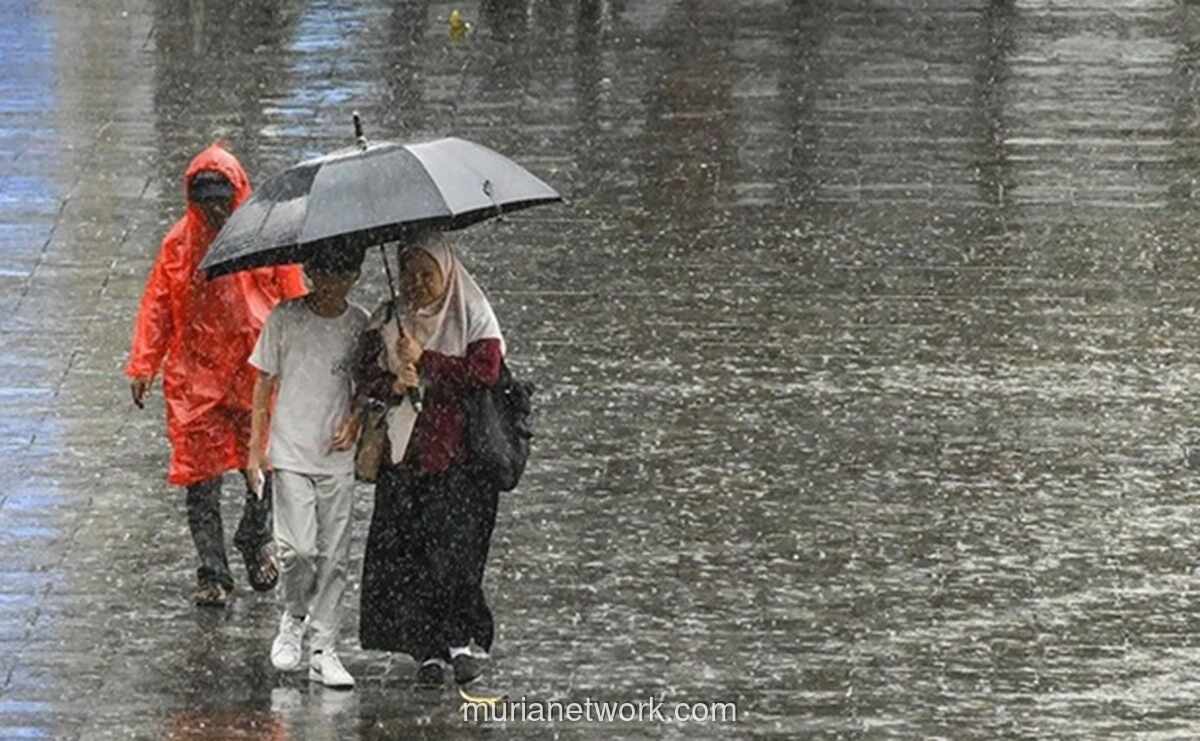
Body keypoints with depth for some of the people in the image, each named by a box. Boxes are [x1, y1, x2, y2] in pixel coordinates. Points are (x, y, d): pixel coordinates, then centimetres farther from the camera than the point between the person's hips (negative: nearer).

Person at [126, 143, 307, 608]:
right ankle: (212, 573, 4)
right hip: (196, 374, 1)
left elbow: (295, 303, 3)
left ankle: (255, 542, 36)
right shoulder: (180, 244, 2)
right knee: (200, 474, -2)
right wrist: (142, 366, 1)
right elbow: (157, 306, 6)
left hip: (258, 371, -1)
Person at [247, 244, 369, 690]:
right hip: (291, 454, -2)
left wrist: (355, 421, -7)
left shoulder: (360, 324, 3)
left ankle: (324, 651, 8)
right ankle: (291, 621, 14)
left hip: (337, 457, 2)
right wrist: (257, 446, 1)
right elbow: (265, 382, 3)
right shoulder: (286, 318, -2)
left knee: (334, 557, 1)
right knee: (299, 548, -13)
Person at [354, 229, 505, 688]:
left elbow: (486, 371, -11)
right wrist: (394, 385, -13)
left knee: (453, 547, -13)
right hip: (404, 452, 4)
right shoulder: (388, 320, 13)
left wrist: (425, 360, -12)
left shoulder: (473, 315, 2)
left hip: (459, 454, -4)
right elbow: (365, 373, 7)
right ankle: (429, 650, 2)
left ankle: (468, 638, 1)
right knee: (404, 551, -3)